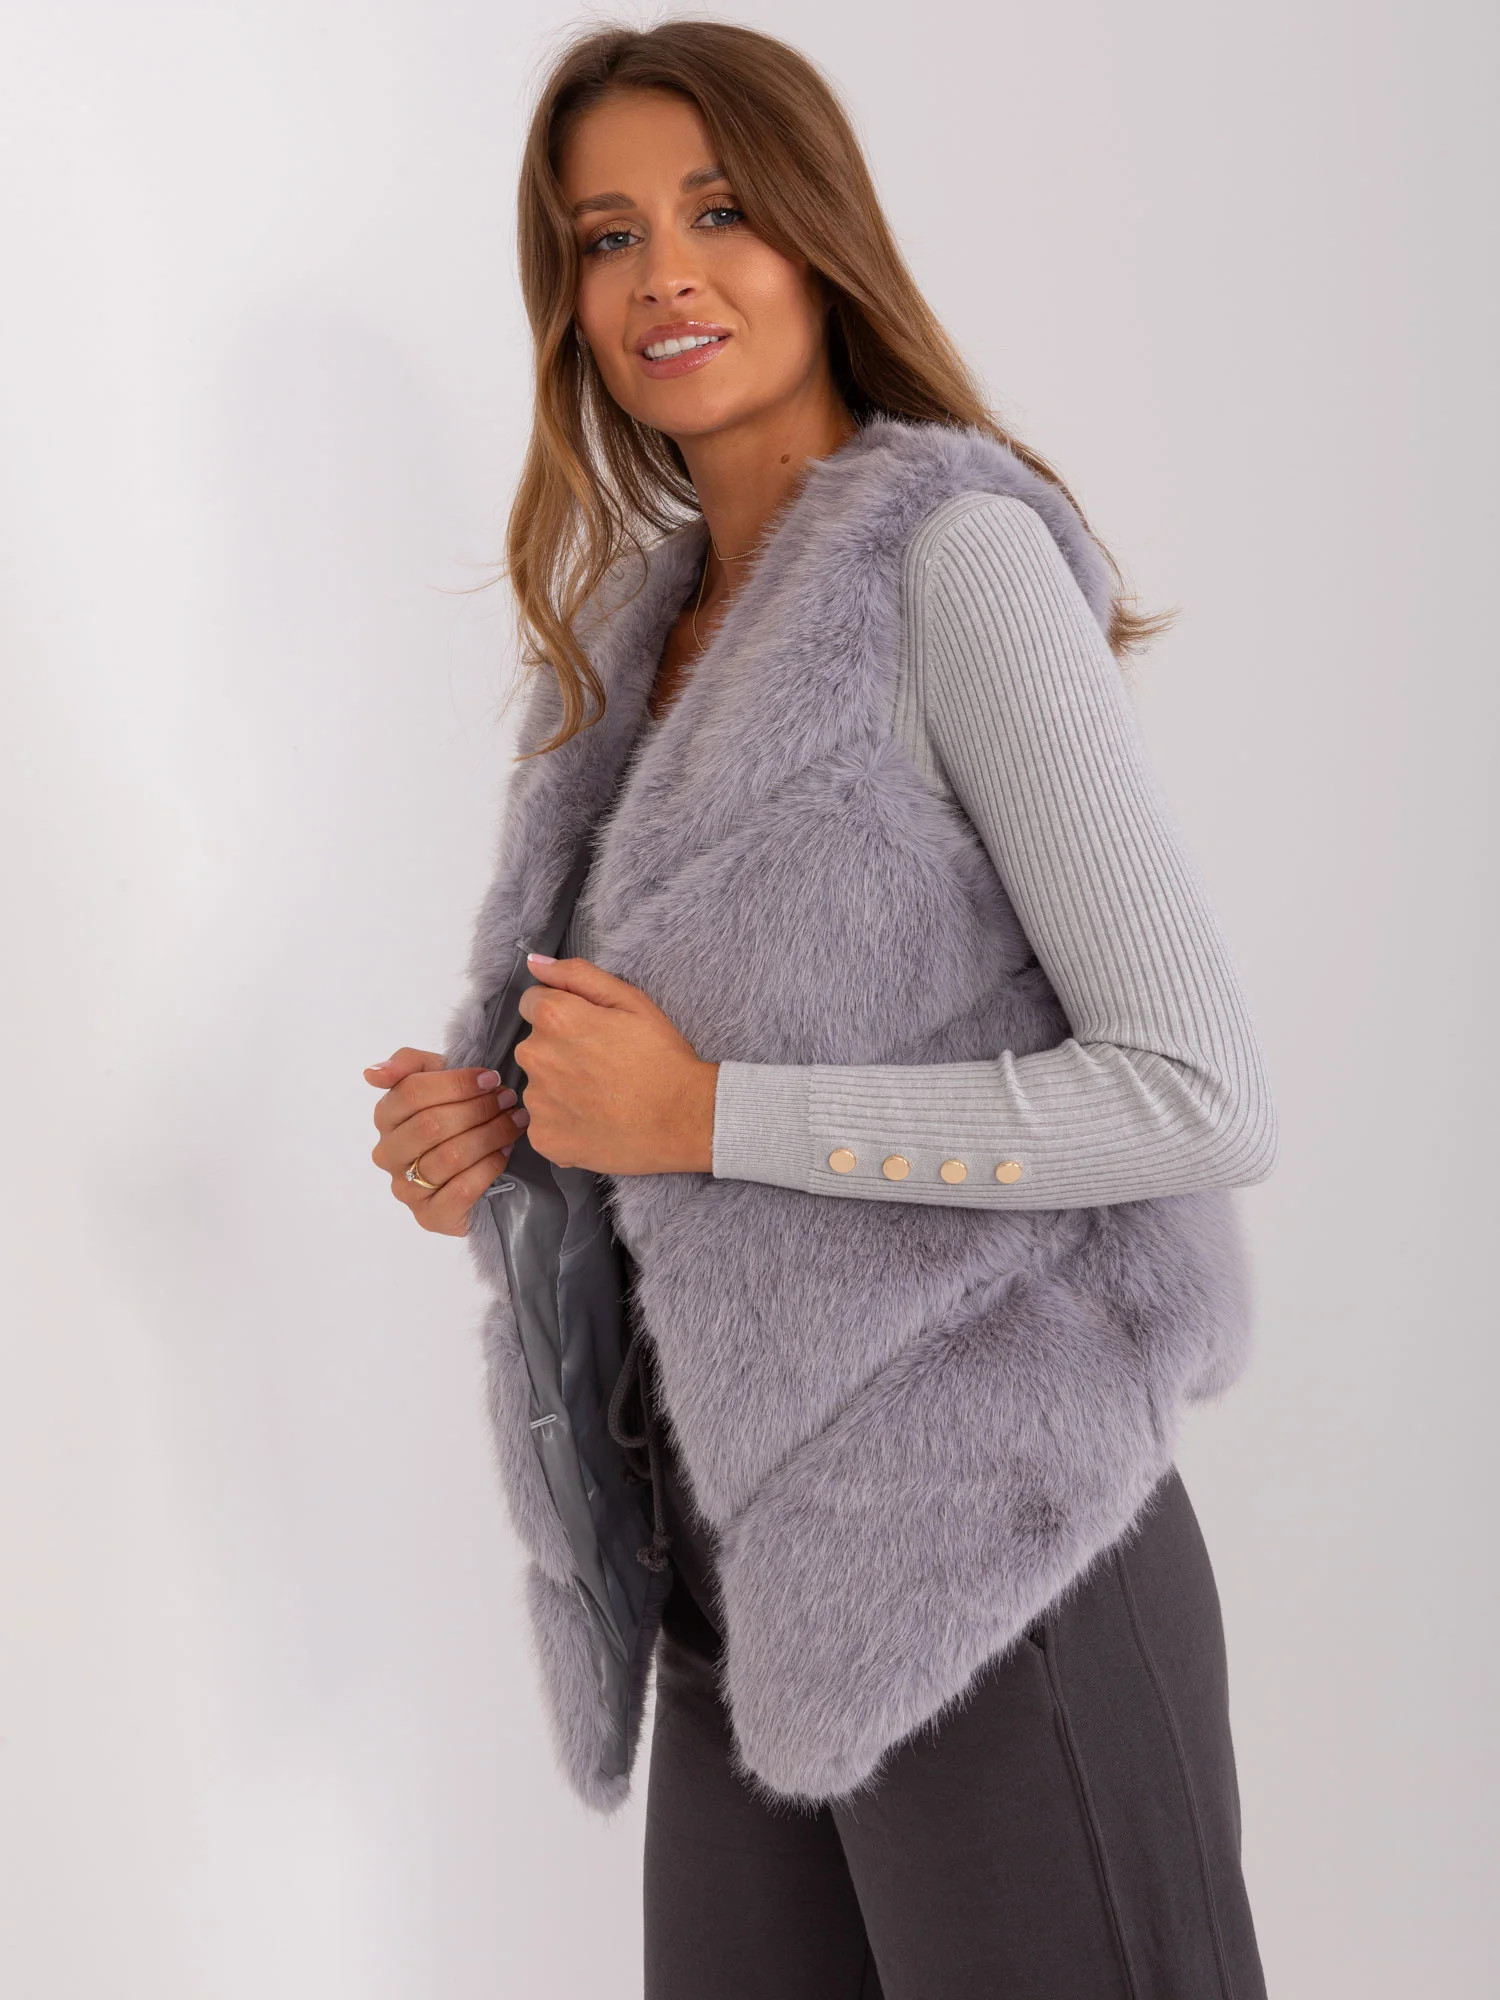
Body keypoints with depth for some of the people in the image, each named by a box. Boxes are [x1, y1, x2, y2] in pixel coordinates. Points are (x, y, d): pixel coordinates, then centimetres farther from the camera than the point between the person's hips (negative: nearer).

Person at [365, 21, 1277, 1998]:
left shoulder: (957, 556, -11)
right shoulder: (646, 629, 11)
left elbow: (1204, 1101, -18)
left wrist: (704, 1115, -16)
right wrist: (507, 1134, 0)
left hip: (981, 1560, -7)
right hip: (743, 1564, 7)